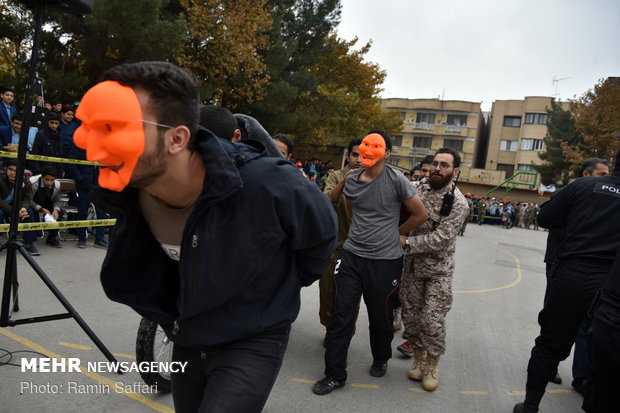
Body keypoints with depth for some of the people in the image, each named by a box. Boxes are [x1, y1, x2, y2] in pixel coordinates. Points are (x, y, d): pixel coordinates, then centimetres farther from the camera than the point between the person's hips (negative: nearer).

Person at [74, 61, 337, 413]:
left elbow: (321, 235, -10)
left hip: (253, 342, -5)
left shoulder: (266, 185, -32)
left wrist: (282, 287, 3)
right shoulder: (127, 195, -14)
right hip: (188, 341, 6)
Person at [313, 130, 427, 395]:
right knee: (341, 314, 2)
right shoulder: (351, 180, 4)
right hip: (351, 255, 4)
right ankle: (335, 374, 16)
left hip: (385, 260, -3)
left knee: (380, 316, 12)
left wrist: (396, 232, 8)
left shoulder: (396, 180, -10)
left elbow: (420, 214, 0)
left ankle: (381, 359, 42)